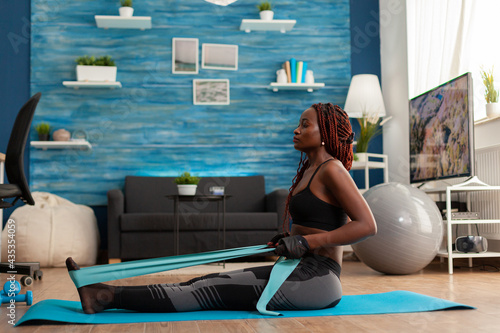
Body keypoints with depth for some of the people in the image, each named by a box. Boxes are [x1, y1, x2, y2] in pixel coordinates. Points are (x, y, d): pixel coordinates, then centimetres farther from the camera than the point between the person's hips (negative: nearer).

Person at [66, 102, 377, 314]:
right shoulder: (310, 169, 16)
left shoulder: (331, 169, -12)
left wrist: (306, 242, -21)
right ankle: (109, 292, -4)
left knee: (213, 292, -13)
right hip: (298, 269, 9)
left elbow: (368, 225, -20)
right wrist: (290, 240, 12)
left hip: (314, 280, -8)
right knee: (215, 281, -1)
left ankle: (108, 296, -15)